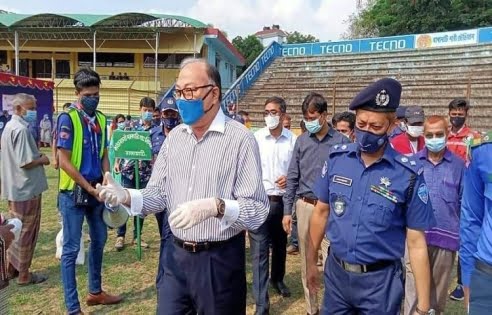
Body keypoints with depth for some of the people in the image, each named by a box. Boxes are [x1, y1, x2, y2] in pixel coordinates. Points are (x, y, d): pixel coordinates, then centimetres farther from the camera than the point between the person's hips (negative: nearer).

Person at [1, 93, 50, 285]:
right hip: (26, 189, -10)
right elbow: (25, 162, -25)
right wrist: (42, 160, -8)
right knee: (27, 232, 1)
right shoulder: (21, 129, -20)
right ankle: (24, 274, 12)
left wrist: (37, 156, 11)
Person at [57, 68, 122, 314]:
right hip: (73, 192, -7)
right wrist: (88, 187, -15)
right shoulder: (68, 118, -13)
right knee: (71, 248, 1)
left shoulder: (101, 119, 6)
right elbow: (64, 161, -16)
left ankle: (95, 292, 34)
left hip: (96, 190, 7)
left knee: (99, 240, 17)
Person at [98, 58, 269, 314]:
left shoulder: (240, 139, -14)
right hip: (177, 256, 5)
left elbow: (258, 210, -18)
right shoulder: (174, 137, 6)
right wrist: (126, 196, -11)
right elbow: (158, 194, 7)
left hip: (220, 260, -5)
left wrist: (216, 206, -33)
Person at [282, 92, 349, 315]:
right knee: (306, 260, 12)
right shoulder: (302, 140, 6)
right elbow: (292, 177, 7)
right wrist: (287, 211, 4)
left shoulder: (341, 141, -3)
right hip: (305, 206, 3)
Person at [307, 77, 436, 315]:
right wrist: (311, 262, 9)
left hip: (380, 280, -2)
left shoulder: (408, 174, -13)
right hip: (335, 272, 3)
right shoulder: (336, 158, -5)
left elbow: (416, 243, -9)